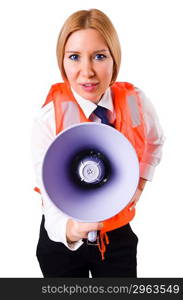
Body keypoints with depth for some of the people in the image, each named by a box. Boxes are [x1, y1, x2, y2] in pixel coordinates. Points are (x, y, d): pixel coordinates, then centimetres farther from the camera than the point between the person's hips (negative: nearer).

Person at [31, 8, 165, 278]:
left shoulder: (135, 101, -13)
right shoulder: (48, 121, -23)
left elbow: (155, 141, 11)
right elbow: (53, 201, -29)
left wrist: (140, 183, 2)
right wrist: (69, 229, -48)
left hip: (118, 234, 3)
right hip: (62, 239, -2)